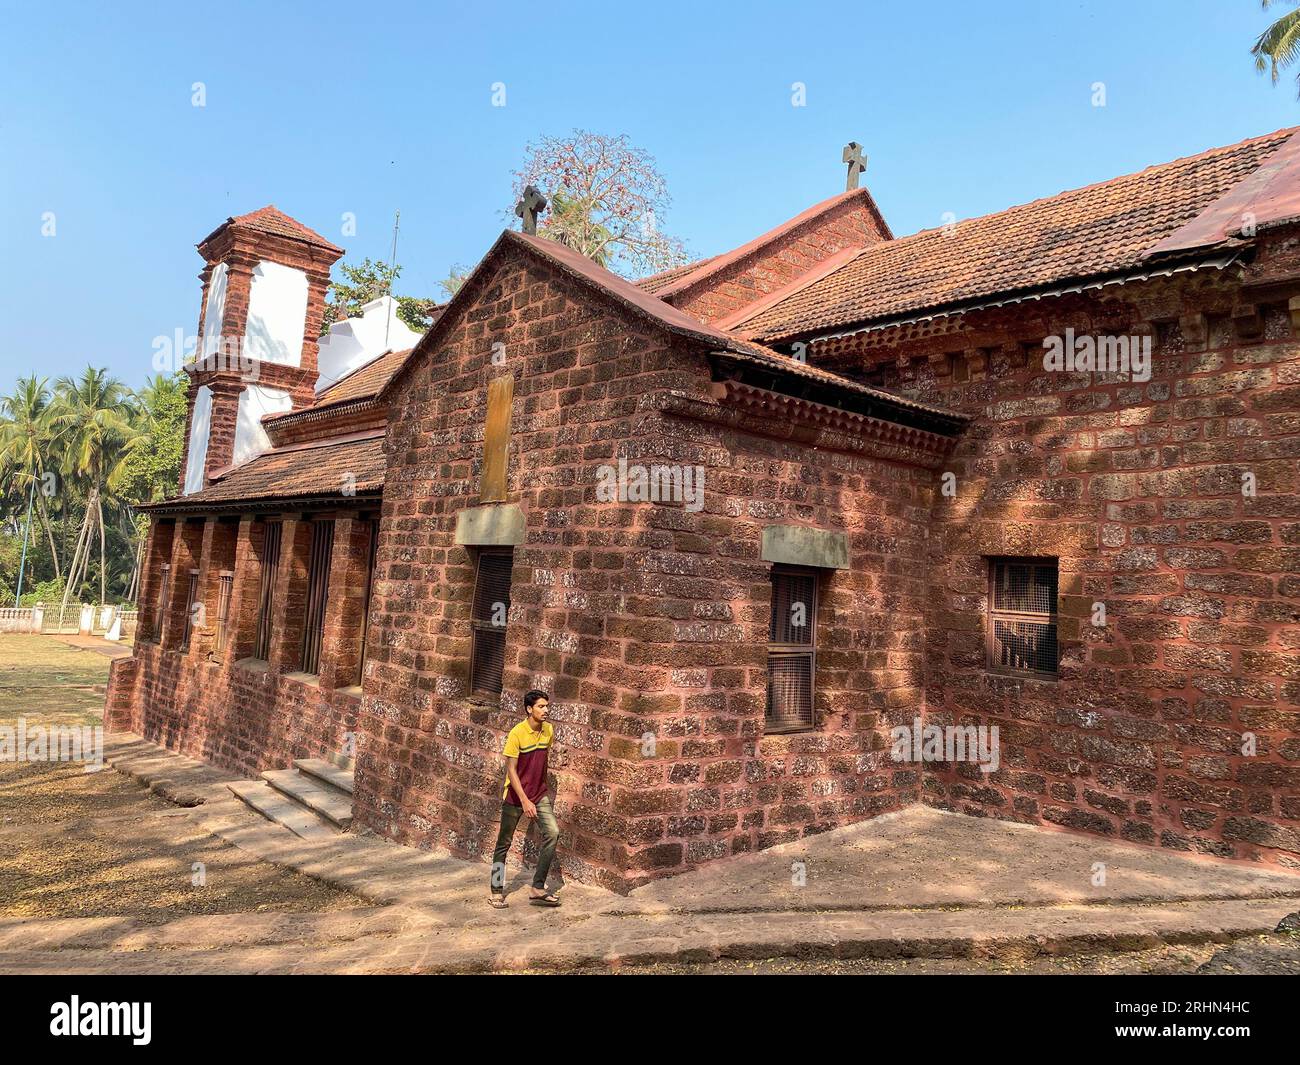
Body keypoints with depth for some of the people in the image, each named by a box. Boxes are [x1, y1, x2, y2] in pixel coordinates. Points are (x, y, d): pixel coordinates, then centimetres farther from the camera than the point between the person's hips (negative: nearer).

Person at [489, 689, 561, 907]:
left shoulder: (549, 731, -1)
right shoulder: (517, 733, -18)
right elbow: (511, 770, -18)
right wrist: (524, 801, -23)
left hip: (539, 793, 5)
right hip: (515, 795, -4)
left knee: (552, 832, -13)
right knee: (504, 842, 6)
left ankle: (537, 888, -6)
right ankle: (497, 892, 22)